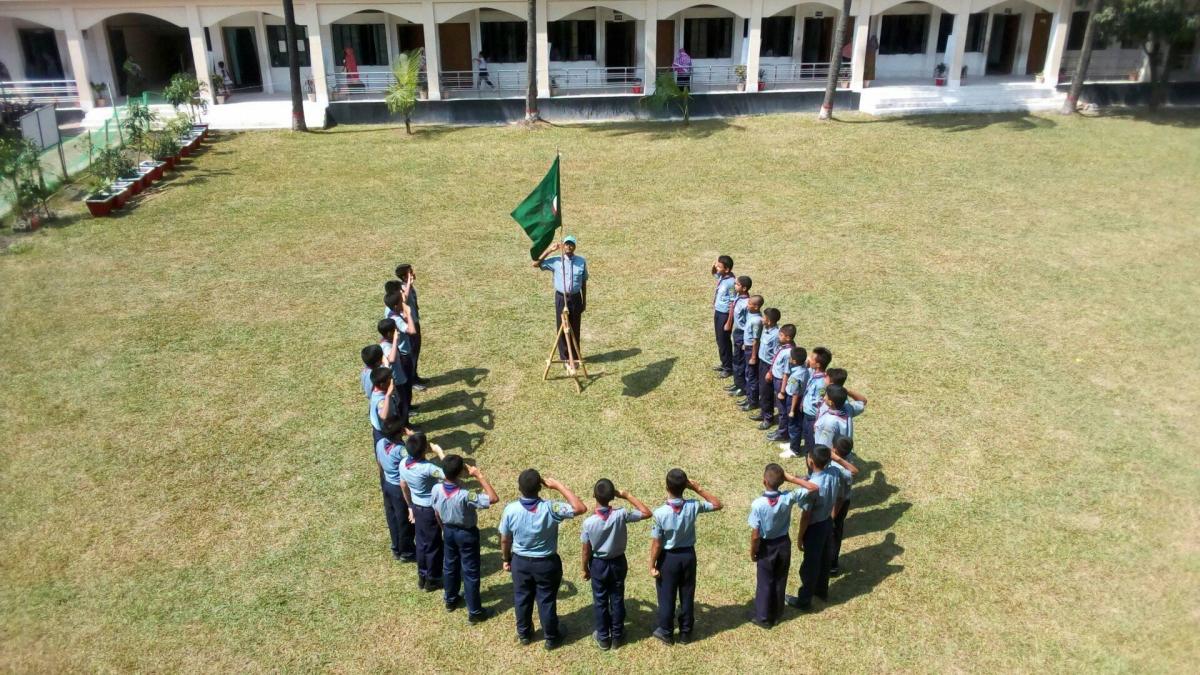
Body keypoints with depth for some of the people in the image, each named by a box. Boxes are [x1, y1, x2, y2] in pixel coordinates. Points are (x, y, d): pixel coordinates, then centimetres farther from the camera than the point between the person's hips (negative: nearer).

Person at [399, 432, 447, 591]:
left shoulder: (403, 464, -9)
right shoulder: (426, 468, -34)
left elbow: (403, 486, 5)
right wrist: (440, 452, -28)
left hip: (417, 507, 7)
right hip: (431, 509, -7)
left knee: (421, 543, 23)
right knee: (433, 545, 13)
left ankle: (422, 576, 39)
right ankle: (432, 580, 29)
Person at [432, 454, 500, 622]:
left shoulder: (436, 489, -19)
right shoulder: (465, 495, -36)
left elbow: (437, 513, -1)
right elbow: (493, 498, -35)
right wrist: (479, 476, -32)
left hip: (448, 531, 5)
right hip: (467, 534, -5)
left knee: (449, 566, 26)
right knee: (470, 572, 9)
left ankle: (450, 600, 46)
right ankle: (475, 612, 22)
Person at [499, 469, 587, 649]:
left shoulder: (510, 510, -21)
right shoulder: (550, 508, -29)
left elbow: (505, 540, -7)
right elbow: (580, 508, -25)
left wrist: (506, 559, 12)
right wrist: (558, 485, -25)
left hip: (520, 561, 2)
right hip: (547, 563, -2)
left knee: (522, 599, 24)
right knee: (547, 601, 18)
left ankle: (524, 634, 44)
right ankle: (551, 637, 36)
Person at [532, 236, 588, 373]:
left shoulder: (581, 261, -1)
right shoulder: (556, 261, -4)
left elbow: (584, 282, 7)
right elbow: (536, 264, -9)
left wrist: (584, 301, 9)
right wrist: (549, 250, -12)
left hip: (575, 298, 1)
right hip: (561, 298, -1)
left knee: (575, 329, 7)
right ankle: (565, 357, 19)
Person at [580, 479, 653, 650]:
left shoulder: (589, 522, -26)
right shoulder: (621, 515, -25)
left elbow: (586, 551, -13)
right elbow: (647, 513, -10)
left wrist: (585, 569, 4)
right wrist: (626, 495, -10)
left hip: (598, 564, -1)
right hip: (618, 563, 1)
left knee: (600, 602, 17)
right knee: (617, 600, 19)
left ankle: (603, 638, 31)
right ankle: (617, 636, 34)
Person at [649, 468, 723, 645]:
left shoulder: (660, 513, -25)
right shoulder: (693, 506, -18)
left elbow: (656, 543, -17)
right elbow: (717, 504, -1)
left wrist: (652, 565, -5)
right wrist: (698, 488, -8)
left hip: (668, 558, -3)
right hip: (688, 555, 3)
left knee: (666, 597, 15)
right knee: (687, 595, 18)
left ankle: (666, 632, 30)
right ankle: (686, 632, 32)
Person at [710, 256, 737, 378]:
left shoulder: (731, 282, -26)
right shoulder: (722, 276, -2)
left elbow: (733, 304, -23)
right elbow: (714, 274, 24)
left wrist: (729, 323, -20)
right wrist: (714, 266, -1)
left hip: (725, 314, -9)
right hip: (718, 312, 9)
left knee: (724, 341, 3)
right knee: (720, 340, 19)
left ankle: (729, 368, 18)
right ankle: (724, 363, 35)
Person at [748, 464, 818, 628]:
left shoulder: (758, 504, -29)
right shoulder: (788, 498, -22)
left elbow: (755, 535, -21)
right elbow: (813, 487, -11)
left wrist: (752, 552, -4)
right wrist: (790, 477, -14)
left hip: (767, 547, -3)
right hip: (784, 544, 3)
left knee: (765, 582, 15)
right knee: (780, 581, 21)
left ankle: (763, 617, 29)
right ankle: (776, 614, 38)